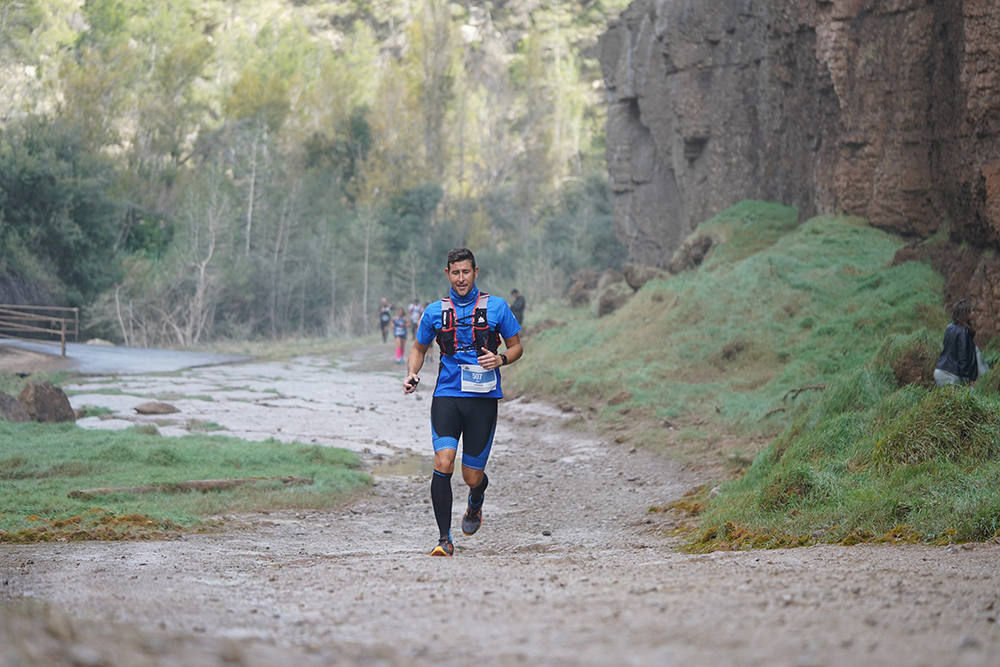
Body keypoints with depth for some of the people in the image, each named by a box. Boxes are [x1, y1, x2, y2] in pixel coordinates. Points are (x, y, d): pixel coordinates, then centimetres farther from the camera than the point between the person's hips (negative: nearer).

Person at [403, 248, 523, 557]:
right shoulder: (435, 311, 7)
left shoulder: (496, 307, 3)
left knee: (473, 476, 4)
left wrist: (500, 359, -11)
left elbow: (516, 346, 11)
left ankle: (474, 506, 42)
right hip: (446, 396, 1)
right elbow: (419, 348, 20)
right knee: (443, 464, -19)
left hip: (483, 398, -1)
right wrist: (412, 374, 0)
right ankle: (444, 539, -11)